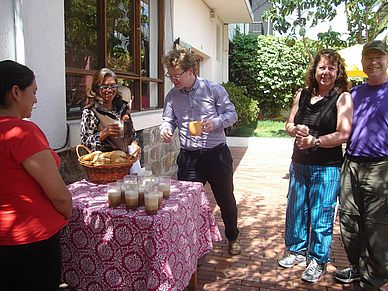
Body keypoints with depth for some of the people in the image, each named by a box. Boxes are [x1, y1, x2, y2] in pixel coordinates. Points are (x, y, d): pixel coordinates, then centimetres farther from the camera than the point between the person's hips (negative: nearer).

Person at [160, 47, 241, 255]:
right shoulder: (172, 96, 5)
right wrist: (165, 129, -13)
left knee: (226, 199, 14)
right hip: (189, 157, 2)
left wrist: (215, 123, -22)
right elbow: (169, 119, 10)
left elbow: (231, 114, -3)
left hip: (217, 154, -2)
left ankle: (233, 238, 39)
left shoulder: (214, 89, -5)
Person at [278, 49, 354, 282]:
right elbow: (289, 124, 14)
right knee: (295, 209, 14)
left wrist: (315, 141, -23)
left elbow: (344, 134, -14)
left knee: (321, 215, 2)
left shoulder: (343, 98, -6)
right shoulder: (302, 95, 9)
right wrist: (295, 130, -8)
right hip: (299, 164, 5)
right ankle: (297, 251, 34)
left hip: (327, 167, -5)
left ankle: (318, 261, 21)